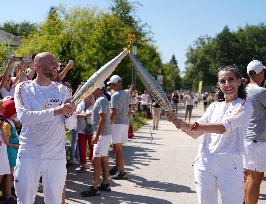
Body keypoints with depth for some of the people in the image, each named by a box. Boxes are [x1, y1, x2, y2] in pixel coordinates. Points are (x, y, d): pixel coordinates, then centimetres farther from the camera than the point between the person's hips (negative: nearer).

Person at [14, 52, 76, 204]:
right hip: (28, 155, -2)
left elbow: (70, 125, 3)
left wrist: (69, 114, -21)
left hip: (56, 155, 2)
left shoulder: (62, 90, 5)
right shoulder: (23, 88, -2)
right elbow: (24, 116, -19)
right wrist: (56, 111, -28)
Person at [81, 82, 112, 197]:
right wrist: (97, 134, 21)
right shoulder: (101, 99, 15)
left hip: (102, 134, -10)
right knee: (103, 158, 14)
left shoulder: (101, 100, -16)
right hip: (104, 133, 10)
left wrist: (97, 135, -25)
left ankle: (94, 188, -7)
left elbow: (103, 119, -24)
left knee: (96, 160, -9)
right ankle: (105, 184, 22)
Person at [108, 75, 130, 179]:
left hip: (117, 123, -8)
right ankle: (118, 167, 30)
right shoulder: (126, 94, 10)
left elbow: (114, 112, -18)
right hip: (125, 123, 8)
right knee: (118, 147, 19)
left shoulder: (115, 95, -15)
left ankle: (121, 172, -2)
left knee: (118, 148, -3)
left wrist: (109, 124, -13)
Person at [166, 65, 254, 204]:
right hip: (204, 163, 4)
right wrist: (178, 122, -9)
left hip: (229, 166, -4)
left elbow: (223, 127, -17)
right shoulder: (214, 106, 16)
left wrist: (197, 126, -29)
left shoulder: (245, 105, 0)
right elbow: (195, 133, 8)